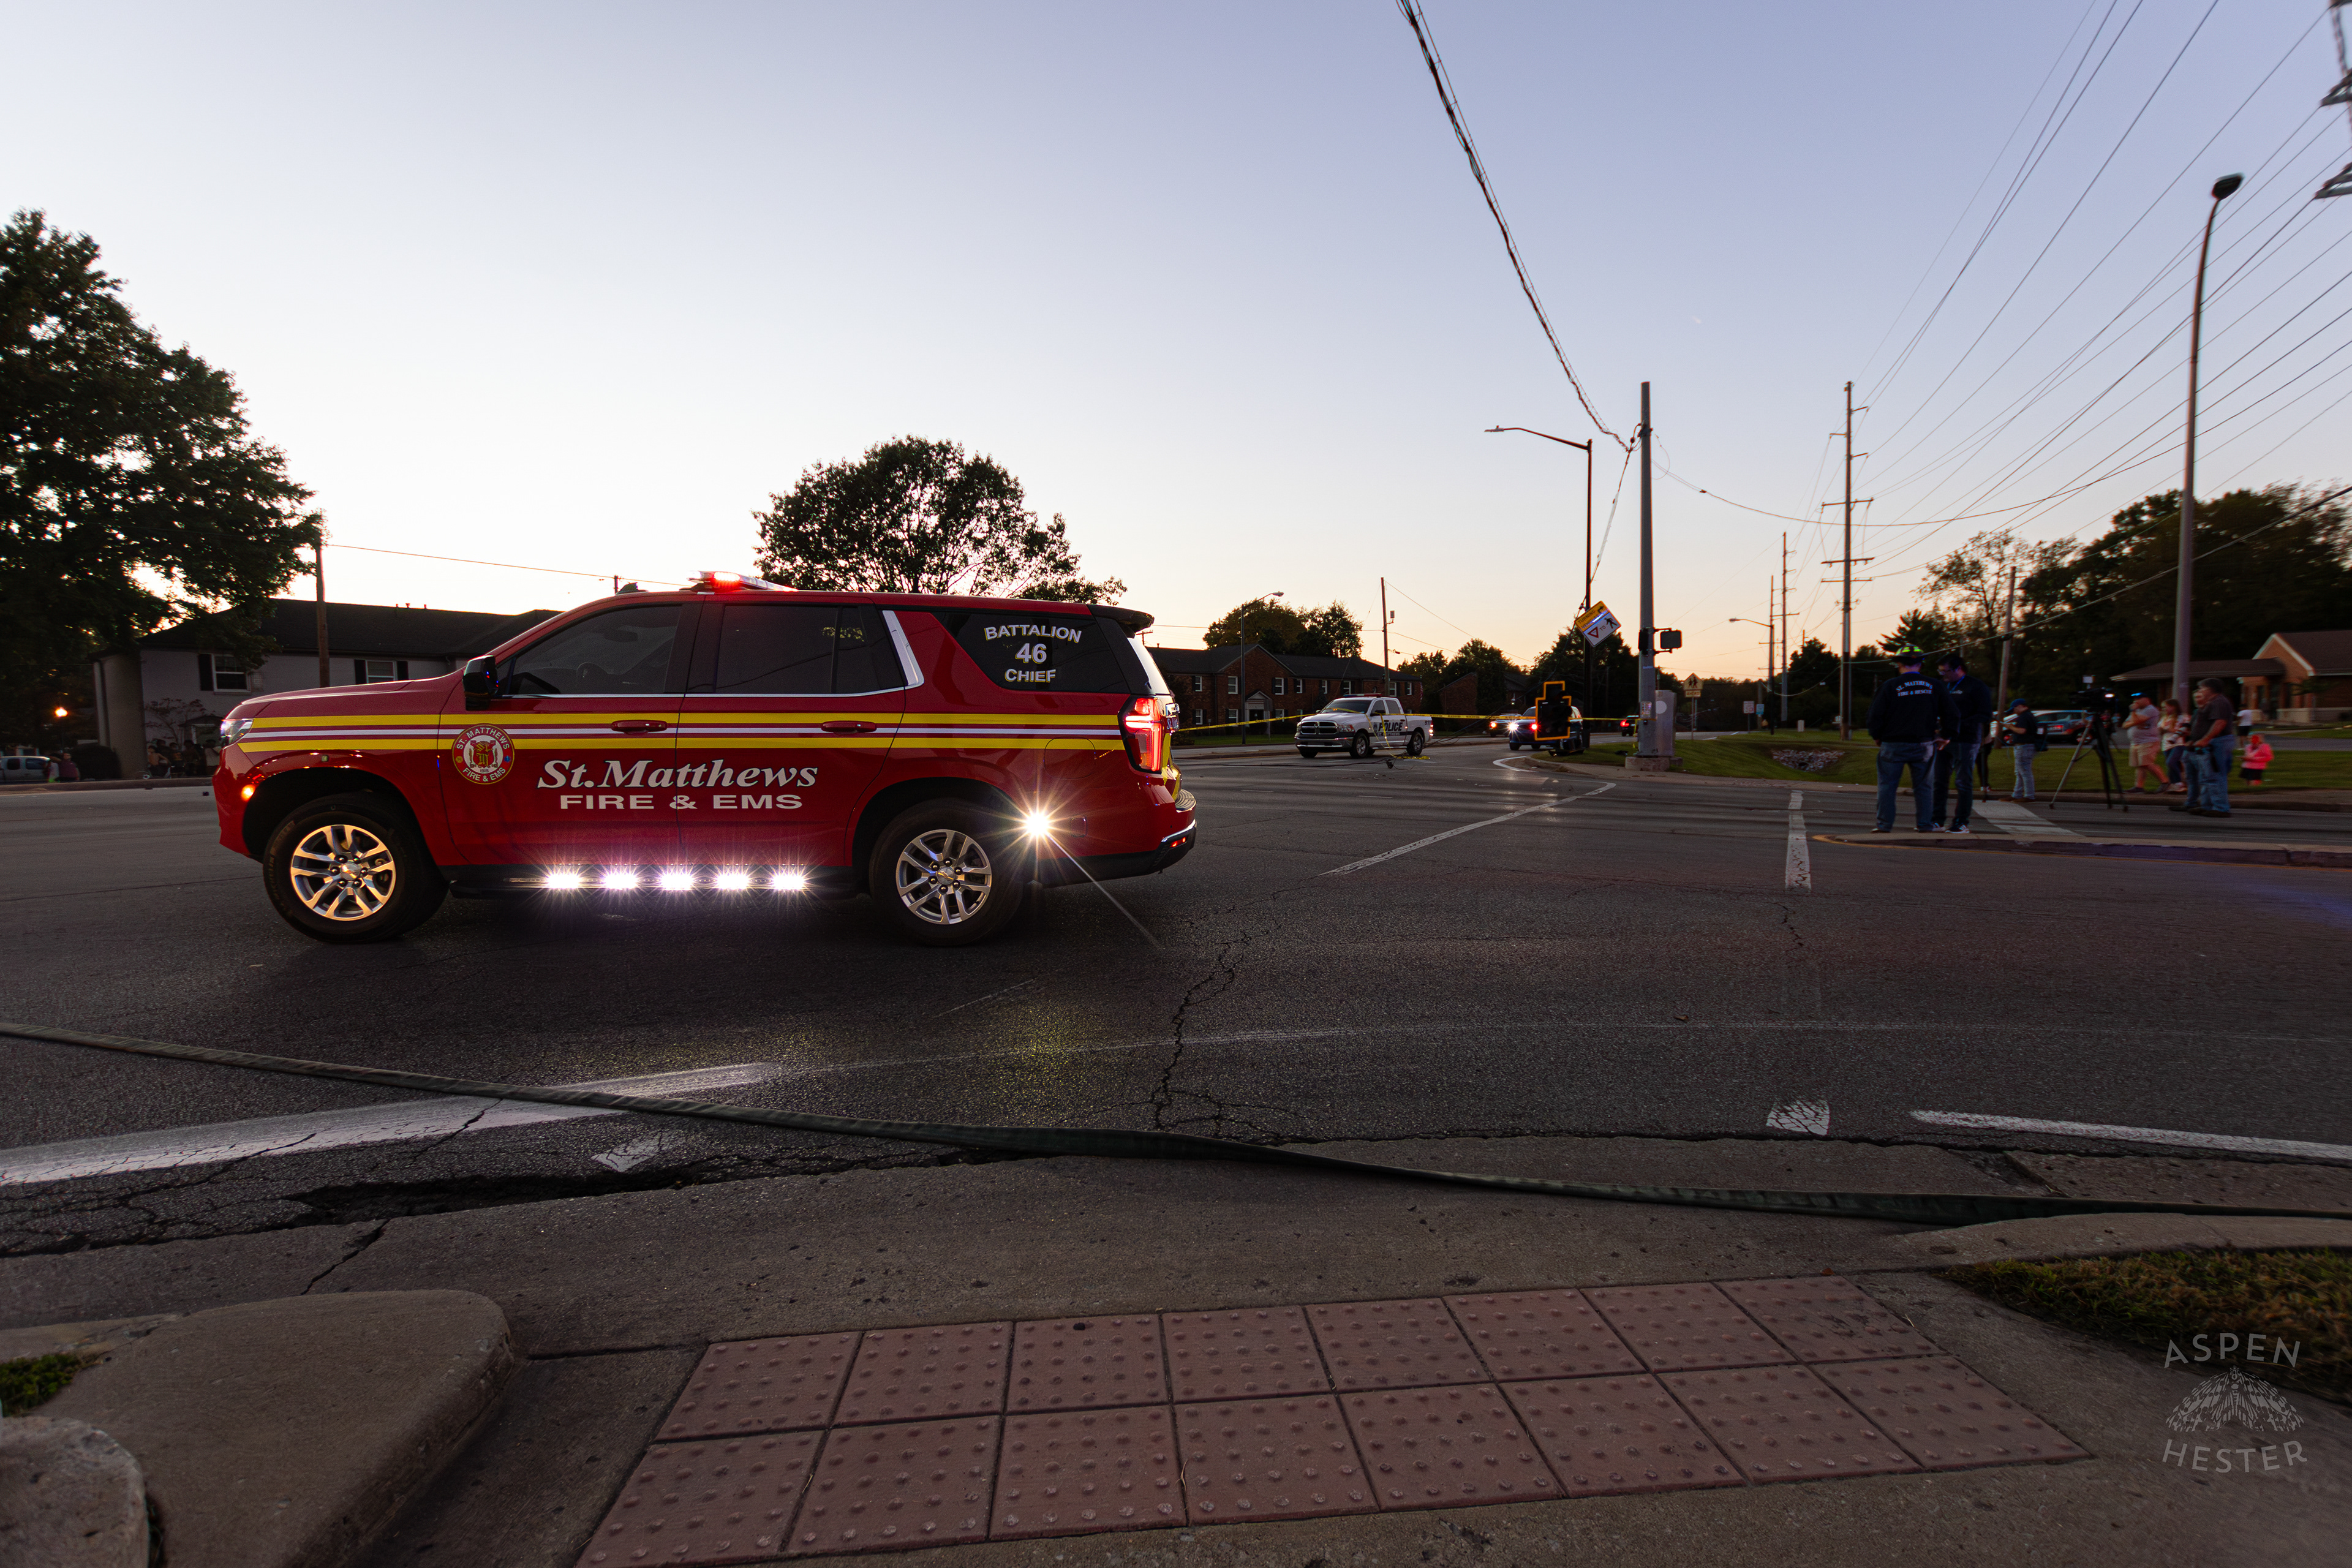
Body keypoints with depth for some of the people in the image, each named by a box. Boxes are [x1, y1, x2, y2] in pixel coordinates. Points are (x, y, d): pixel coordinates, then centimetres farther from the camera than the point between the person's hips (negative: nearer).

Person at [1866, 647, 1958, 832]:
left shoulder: (1890, 685, -6)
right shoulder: (1933, 686, 4)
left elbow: (1876, 715, -7)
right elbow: (1951, 713, 7)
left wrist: (1877, 737, 6)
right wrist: (1946, 736, 16)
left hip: (1893, 745, -3)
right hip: (1924, 745, 3)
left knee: (1887, 786, 4)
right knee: (1924, 786, 11)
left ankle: (1885, 825, 4)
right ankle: (1926, 825, 13)